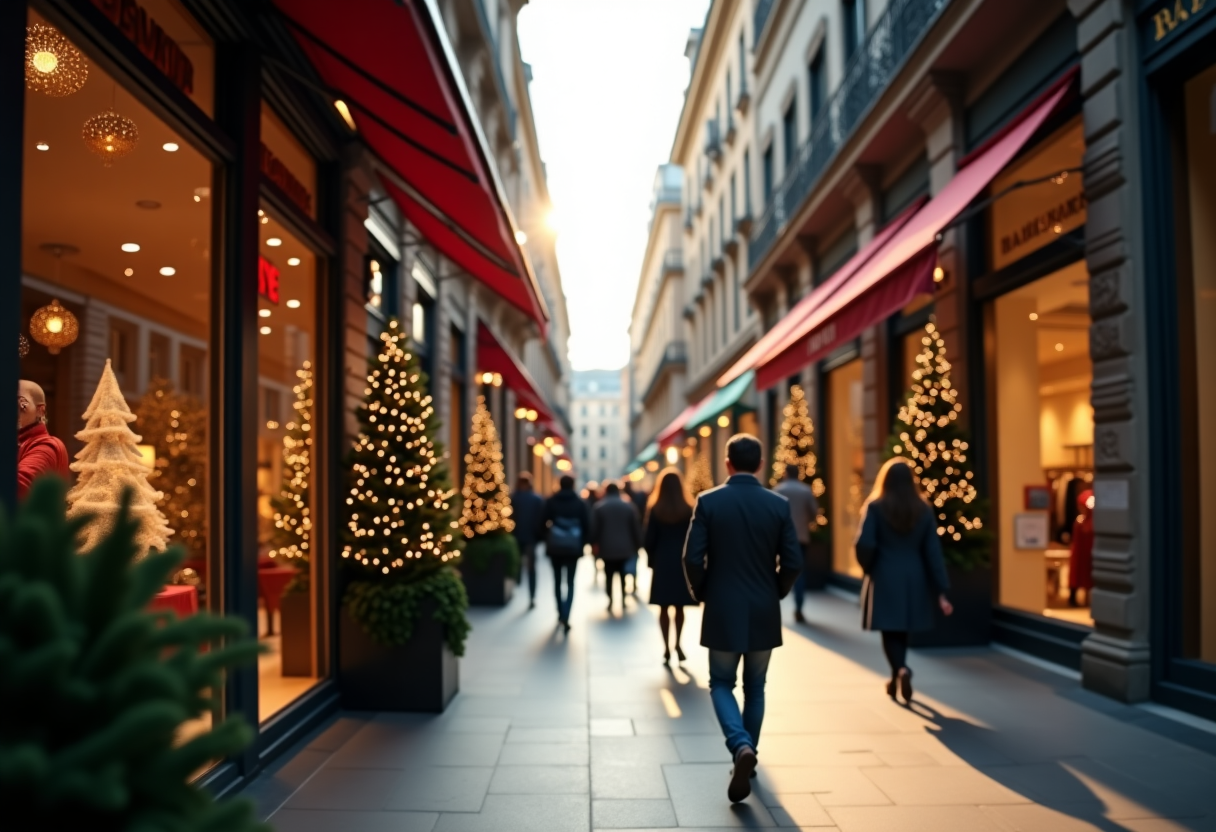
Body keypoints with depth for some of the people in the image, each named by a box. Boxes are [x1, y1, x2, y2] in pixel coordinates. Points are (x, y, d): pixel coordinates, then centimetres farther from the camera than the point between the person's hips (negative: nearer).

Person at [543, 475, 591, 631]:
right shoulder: (580, 503, 1)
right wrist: (583, 544, 9)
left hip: (555, 546, 0)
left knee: (557, 580, 17)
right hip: (573, 547, 0)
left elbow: (544, 523, -2)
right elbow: (587, 525, 0)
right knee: (570, 582, 4)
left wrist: (546, 541, 8)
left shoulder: (551, 501, 0)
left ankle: (561, 613, 24)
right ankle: (565, 616, -12)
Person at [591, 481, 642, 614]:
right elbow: (636, 527, 3)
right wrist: (637, 545, 9)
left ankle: (610, 601, 2)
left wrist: (594, 544, 4)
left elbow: (594, 528, -3)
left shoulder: (599, 507, -1)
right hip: (624, 547, 1)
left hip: (607, 548, -1)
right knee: (623, 574, 9)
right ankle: (623, 601, 7)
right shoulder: (628, 506, 4)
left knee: (609, 575, 4)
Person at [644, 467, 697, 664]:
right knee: (679, 607, 15)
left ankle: (667, 648, 5)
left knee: (664, 608, 6)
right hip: (682, 563, 1)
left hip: (662, 564, -1)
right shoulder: (688, 510, -6)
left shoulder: (655, 510, -6)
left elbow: (648, 540, -5)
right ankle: (677, 644, 16)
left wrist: (652, 560, 10)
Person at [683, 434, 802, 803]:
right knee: (755, 688, 18)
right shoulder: (779, 504, -4)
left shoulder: (708, 501, -8)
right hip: (764, 614, 2)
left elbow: (693, 558, -12)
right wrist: (776, 593, 12)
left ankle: (741, 747, -13)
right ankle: (748, 753, 25)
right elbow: (793, 562, -6)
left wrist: (701, 593, 6)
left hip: (722, 611, -2)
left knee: (721, 685, 10)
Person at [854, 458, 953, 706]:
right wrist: (941, 592, -1)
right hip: (914, 579, 4)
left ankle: (901, 670, -20)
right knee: (902, 631, 18)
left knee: (889, 632, 4)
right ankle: (896, 678, 27)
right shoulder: (923, 510, 2)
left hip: (885, 578, -3)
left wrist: (868, 568, 4)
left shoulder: (875, 507, -8)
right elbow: (933, 552, -1)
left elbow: (864, 544, -17)